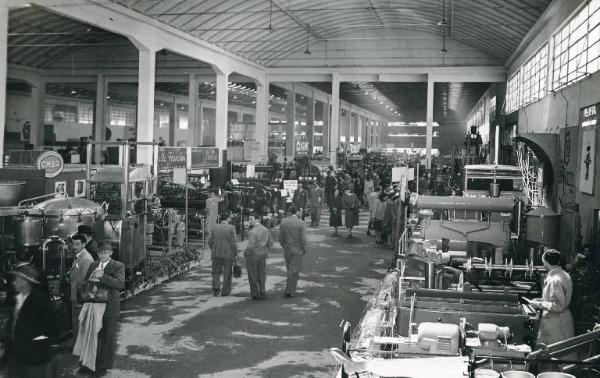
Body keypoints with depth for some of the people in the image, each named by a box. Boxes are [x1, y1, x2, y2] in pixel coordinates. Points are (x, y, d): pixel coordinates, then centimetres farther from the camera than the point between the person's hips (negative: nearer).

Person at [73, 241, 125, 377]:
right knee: (91, 335, 13)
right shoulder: (93, 265, 12)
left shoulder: (118, 266, -6)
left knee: (107, 338, 6)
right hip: (93, 306, 5)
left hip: (109, 308, -5)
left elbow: (120, 284, -21)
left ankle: (103, 366, 19)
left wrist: (103, 276, -28)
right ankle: (90, 364, 26)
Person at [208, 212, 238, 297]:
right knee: (227, 273, 10)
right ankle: (225, 291, 12)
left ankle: (216, 287, -11)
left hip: (216, 253, 2)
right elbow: (233, 242, -10)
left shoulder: (214, 227, 3)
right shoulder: (231, 228, -7)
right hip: (228, 253, -2)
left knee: (216, 271, 11)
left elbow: (210, 241, 2)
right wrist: (235, 254, -1)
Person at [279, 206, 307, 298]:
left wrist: (285, 247, 14)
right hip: (297, 250, -4)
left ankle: (291, 288, 26)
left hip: (287, 250, 4)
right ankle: (288, 291, 4)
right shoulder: (301, 223, -12)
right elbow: (303, 239, -13)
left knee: (290, 270, 18)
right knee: (294, 271, 4)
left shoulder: (283, 222, -1)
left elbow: (280, 238, 0)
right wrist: (304, 250, 1)